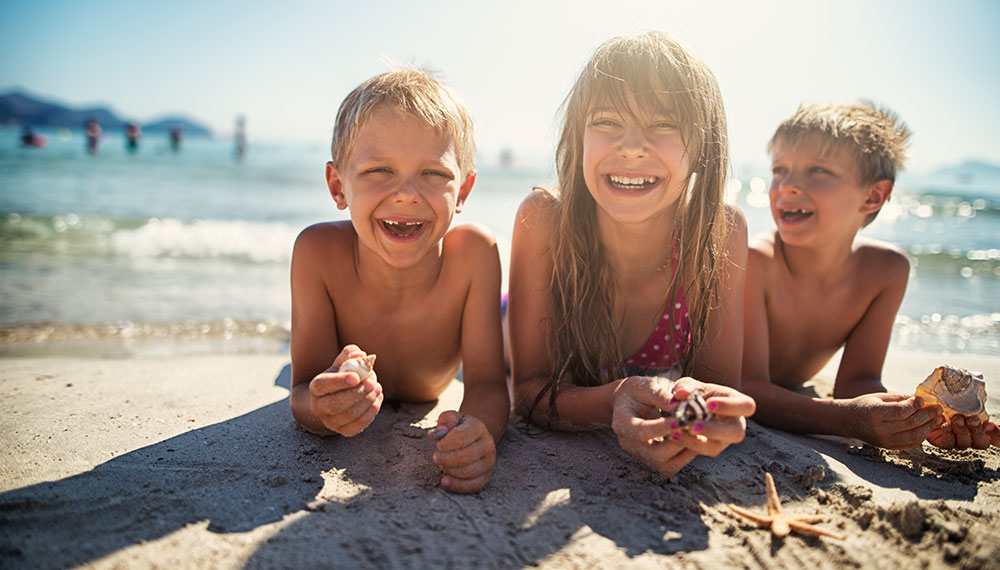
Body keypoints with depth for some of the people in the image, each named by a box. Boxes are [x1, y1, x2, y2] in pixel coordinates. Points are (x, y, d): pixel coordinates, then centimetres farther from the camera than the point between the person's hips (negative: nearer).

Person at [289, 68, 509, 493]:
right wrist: (323, 408, -61)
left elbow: (487, 385, -36)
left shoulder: (473, 252, -39)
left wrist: (478, 429, -61)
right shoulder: (319, 252, -39)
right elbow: (302, 396, -35)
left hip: (429, 404, 0)